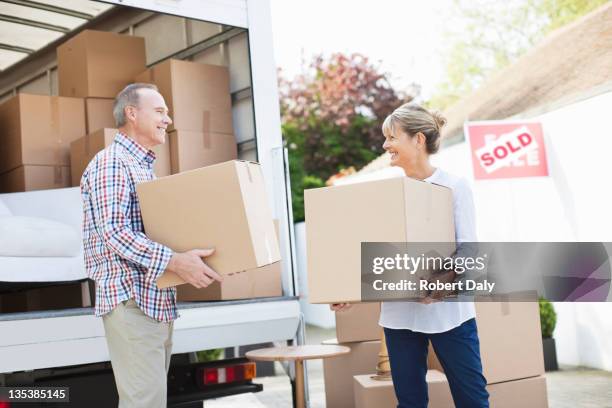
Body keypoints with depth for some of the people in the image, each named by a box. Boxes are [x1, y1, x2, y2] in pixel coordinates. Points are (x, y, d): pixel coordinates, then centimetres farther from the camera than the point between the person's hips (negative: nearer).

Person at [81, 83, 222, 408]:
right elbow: (114, 232, -19)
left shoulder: (145, 168, 22)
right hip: (131, 299, -10)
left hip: (157, 299, 10)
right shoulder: (110, 163, -8)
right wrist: (173, 262, -27)